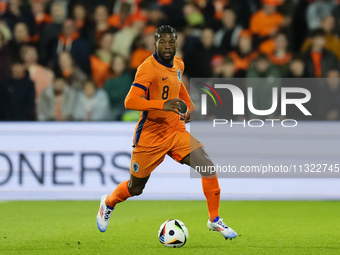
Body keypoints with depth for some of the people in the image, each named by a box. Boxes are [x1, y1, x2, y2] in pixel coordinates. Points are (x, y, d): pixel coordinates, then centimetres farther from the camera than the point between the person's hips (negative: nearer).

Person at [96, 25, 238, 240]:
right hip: (150, 137, -5)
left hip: (176, 131, 5)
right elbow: (130, 102, -31)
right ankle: (108, 203, 45)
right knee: (135, 188, 11)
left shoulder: (178, 64, 3)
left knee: (208, 167, -14)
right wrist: (163, 105, -41)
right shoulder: (148, 68, -20)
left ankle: (215, 220, 1)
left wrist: (190, 104, 12)